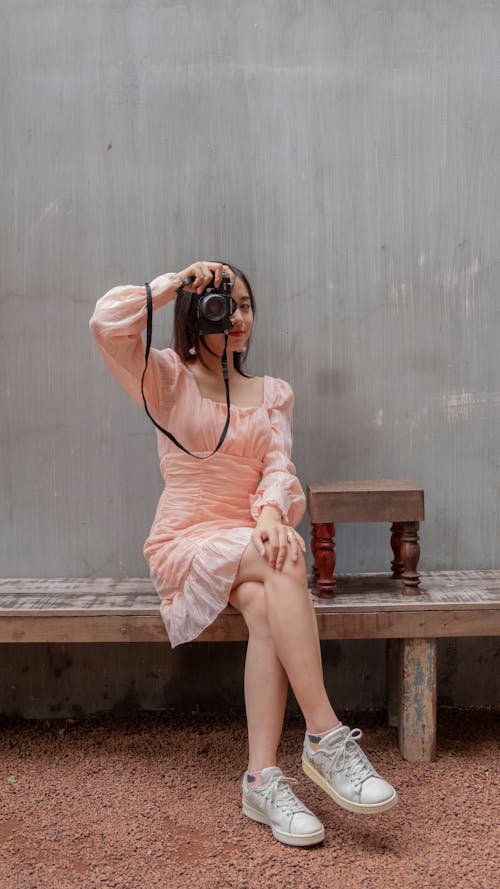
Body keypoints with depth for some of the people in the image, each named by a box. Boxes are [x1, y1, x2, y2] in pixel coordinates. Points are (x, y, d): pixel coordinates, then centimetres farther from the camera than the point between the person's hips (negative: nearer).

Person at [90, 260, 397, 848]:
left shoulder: (272, 393, 15)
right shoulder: (169, 378, 5)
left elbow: (278, 466, -1)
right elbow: (107, 322, -13)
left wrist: (270, 511, -23)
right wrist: (180, 280, -7)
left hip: (250, 540, 3)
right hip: (185, 542, -3)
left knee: (265, 608, -33)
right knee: (284, 560, -34)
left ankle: (263, 779, -32)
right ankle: (326, 738, -32)